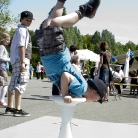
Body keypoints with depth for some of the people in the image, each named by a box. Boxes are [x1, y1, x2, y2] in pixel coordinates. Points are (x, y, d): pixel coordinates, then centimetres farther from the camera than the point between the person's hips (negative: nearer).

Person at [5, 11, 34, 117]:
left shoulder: (20, 30, 23)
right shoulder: (22, 29, -7)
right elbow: (21, 46, -17)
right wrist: (23, 62, -22)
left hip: (16, 60, 11)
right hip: (21, 59, -11)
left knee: (13, 84, 9)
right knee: (21, 83, -14)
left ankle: (9, 108, 14)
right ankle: (18, 109, -17)